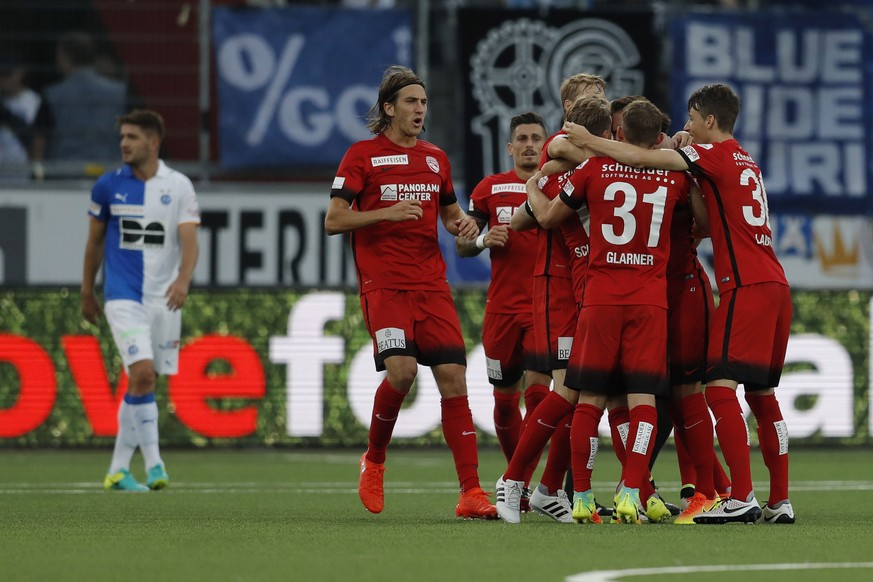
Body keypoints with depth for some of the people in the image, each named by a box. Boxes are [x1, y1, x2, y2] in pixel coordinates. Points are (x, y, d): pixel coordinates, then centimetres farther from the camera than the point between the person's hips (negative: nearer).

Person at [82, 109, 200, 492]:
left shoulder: (179, 186, 0)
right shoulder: (108, 186, 2)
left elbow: (190, 242, -8)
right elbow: (95, 241, 13)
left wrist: (183, 280, -27)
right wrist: (87, 292, 18)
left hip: (164, 298, 2)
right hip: (123, 297, -2)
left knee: (142, 384, 6)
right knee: (143, 374, -19)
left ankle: (118, 470, 17)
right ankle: (153, 464, -18)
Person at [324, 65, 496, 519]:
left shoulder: (436, 158, 16)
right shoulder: (362, 155, 1)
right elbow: (333, 221, -3)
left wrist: (463, 224, 5)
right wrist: (387, 212, -16)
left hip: (432, 286, 5)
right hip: (383, 285, -5)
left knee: (453, 376, -7)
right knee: (401, 369, -23)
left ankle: (471, 492, -9)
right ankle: (374, 460, 5)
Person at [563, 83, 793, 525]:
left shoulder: (716, 154, -5)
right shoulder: (746, 161, 20)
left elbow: (641, 158, -12)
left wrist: (589, 141, -1)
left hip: (746, 286, -9)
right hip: (775, 286, 9)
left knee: (720, 386, -12)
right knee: (762, 395, 12)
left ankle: (742, 497, -21)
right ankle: (780, 502, 10)